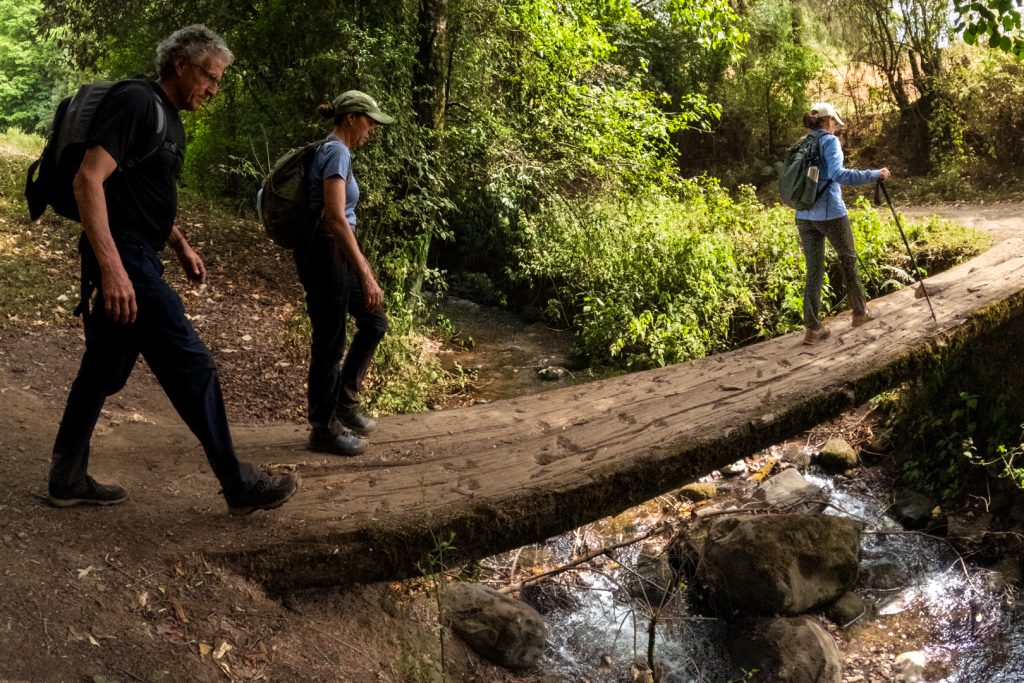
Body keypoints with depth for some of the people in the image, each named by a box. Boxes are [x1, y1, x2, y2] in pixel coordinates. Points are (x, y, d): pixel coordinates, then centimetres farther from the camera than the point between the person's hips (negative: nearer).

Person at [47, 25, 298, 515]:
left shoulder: (169, 118, 17)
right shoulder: (135, 102, -13)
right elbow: (88, 180, -23)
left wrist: (181, 246, 18)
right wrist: (112, 267, -29)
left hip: (137, 259, 10)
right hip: (122, 260, -10)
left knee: (105, 369, 15)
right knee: (192, 368, -6)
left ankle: (67, 479, 26)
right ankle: (239, 485, 3)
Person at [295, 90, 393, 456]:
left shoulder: (332, 149, 14)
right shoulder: (337, 152, -16)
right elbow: (335, 219, -26)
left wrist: (362, 267, 26)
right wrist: (366, 274, -26)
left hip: (335, 253, 10)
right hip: (325, 254, -10)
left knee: (374, 322, 15)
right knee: (330, 343, 1)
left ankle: (344, 402, 25)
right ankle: (324, 429, 14)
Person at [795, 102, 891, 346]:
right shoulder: (829, 141, -7)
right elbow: (838, 174, -22)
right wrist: (874, 175, -18)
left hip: (804, 216, 5)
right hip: (830, 214, -5)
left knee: (814, 270, 7)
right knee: (848, 260, 16)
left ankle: (812, 328, 1)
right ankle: (860, 312, 30)